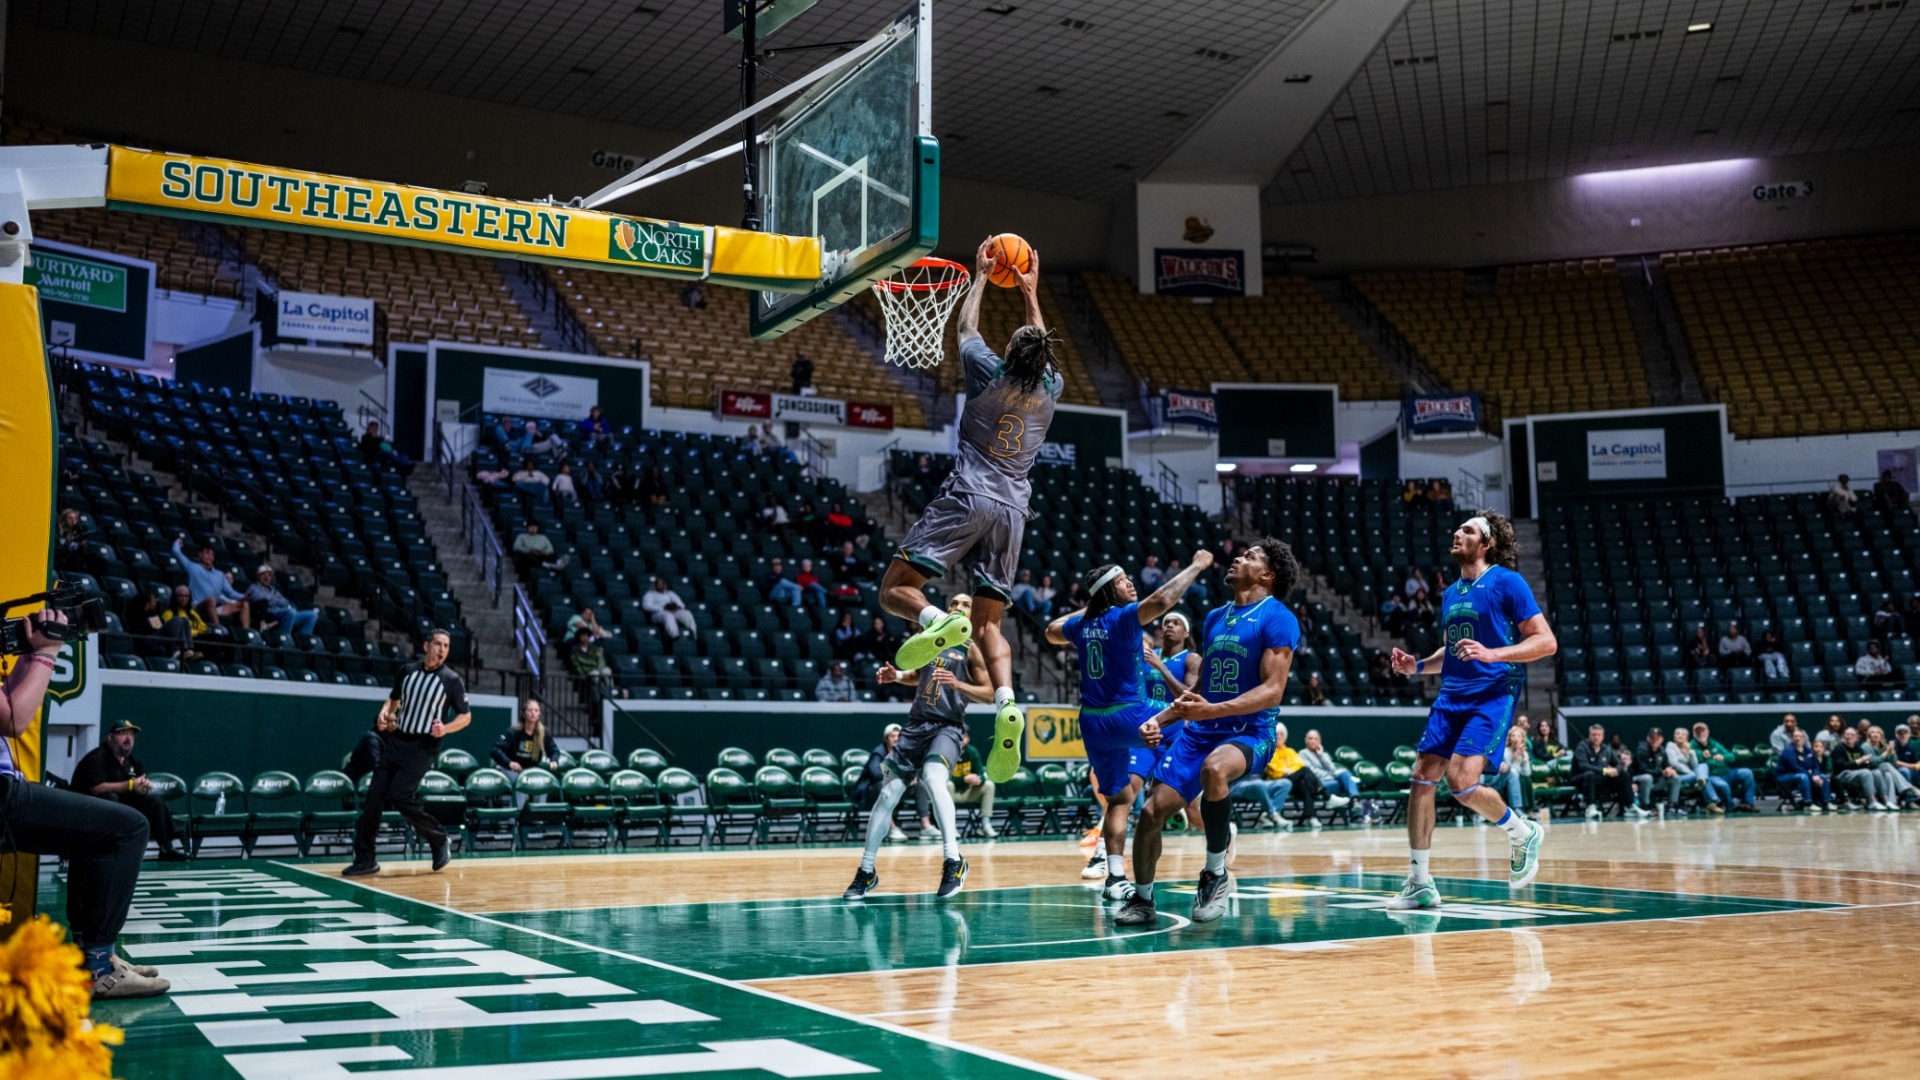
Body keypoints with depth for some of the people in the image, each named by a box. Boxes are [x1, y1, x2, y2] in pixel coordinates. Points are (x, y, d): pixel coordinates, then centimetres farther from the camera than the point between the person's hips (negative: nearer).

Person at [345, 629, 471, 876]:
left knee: (399, 795, -17)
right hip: (395, 741, 5)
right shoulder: (408, 671, 8)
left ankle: (439, 840, 4)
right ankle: (365, 860, 7)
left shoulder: (452, 681, -4)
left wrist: (446, 728, -16)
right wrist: (384, 714, 1)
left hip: (422, 747, -5)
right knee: (374, 797, -2)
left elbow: (466, 716, 2)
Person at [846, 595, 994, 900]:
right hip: (916, 723, 5)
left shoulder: (972, 648, 1)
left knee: (933, 777, -34)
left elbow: (989, 693, -4)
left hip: (947, 727, -5)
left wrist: (957, 683, -19)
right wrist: (896, 675, 11)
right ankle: (866, 872, 12)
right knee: (888, 793, 1)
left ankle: (953, 861, -31)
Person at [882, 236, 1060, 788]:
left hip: (968, 495, -4)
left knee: (894, 588, -1)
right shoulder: (1049, 389, 10)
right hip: (1012, 508, 4)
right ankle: (1007, 704, -19)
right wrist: (1030, 294, 42)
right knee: (989, 622, 6)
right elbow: (1041, 350, 33)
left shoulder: (990, 373, 1)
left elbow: (965, 328, 20)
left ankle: (939, 621, -35)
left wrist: (980, 276, 34)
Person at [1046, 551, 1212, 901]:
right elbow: (1162, 600, -27)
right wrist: (1197, 566, -17)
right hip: (1128, 716, -7)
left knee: (1119, 799, 11)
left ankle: (1115, 878, 2)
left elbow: (1052, 631, 32)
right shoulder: (1124, 616, -11)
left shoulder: (1082, 623, 11)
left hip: (1092, 724, 7)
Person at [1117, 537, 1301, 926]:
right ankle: (1142, 900, 19)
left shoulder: (1277, 619, -7)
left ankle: (1216, 873, -17)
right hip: (1199, 730, 7)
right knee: (1151, 812, -5)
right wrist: (1161, 719, 12)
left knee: (1213, 770, -39)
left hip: (1250, 732, -7)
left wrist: (1213, 710, -29)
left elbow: (1272, 691, -17)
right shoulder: (1215, 617, 16)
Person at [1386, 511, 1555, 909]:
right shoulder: (1451, 592, 17)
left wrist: (1493, 654, -22)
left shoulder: (1507, 582, -4)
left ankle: (1523, 833, 9)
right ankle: (1419, 883, 5)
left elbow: (1546, 642, -10)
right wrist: (1417, 665, 12)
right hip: (1451, 696, 7)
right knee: (1421, 778, -3)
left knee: (1462, 781, -21)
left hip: (1494, 694, -7)